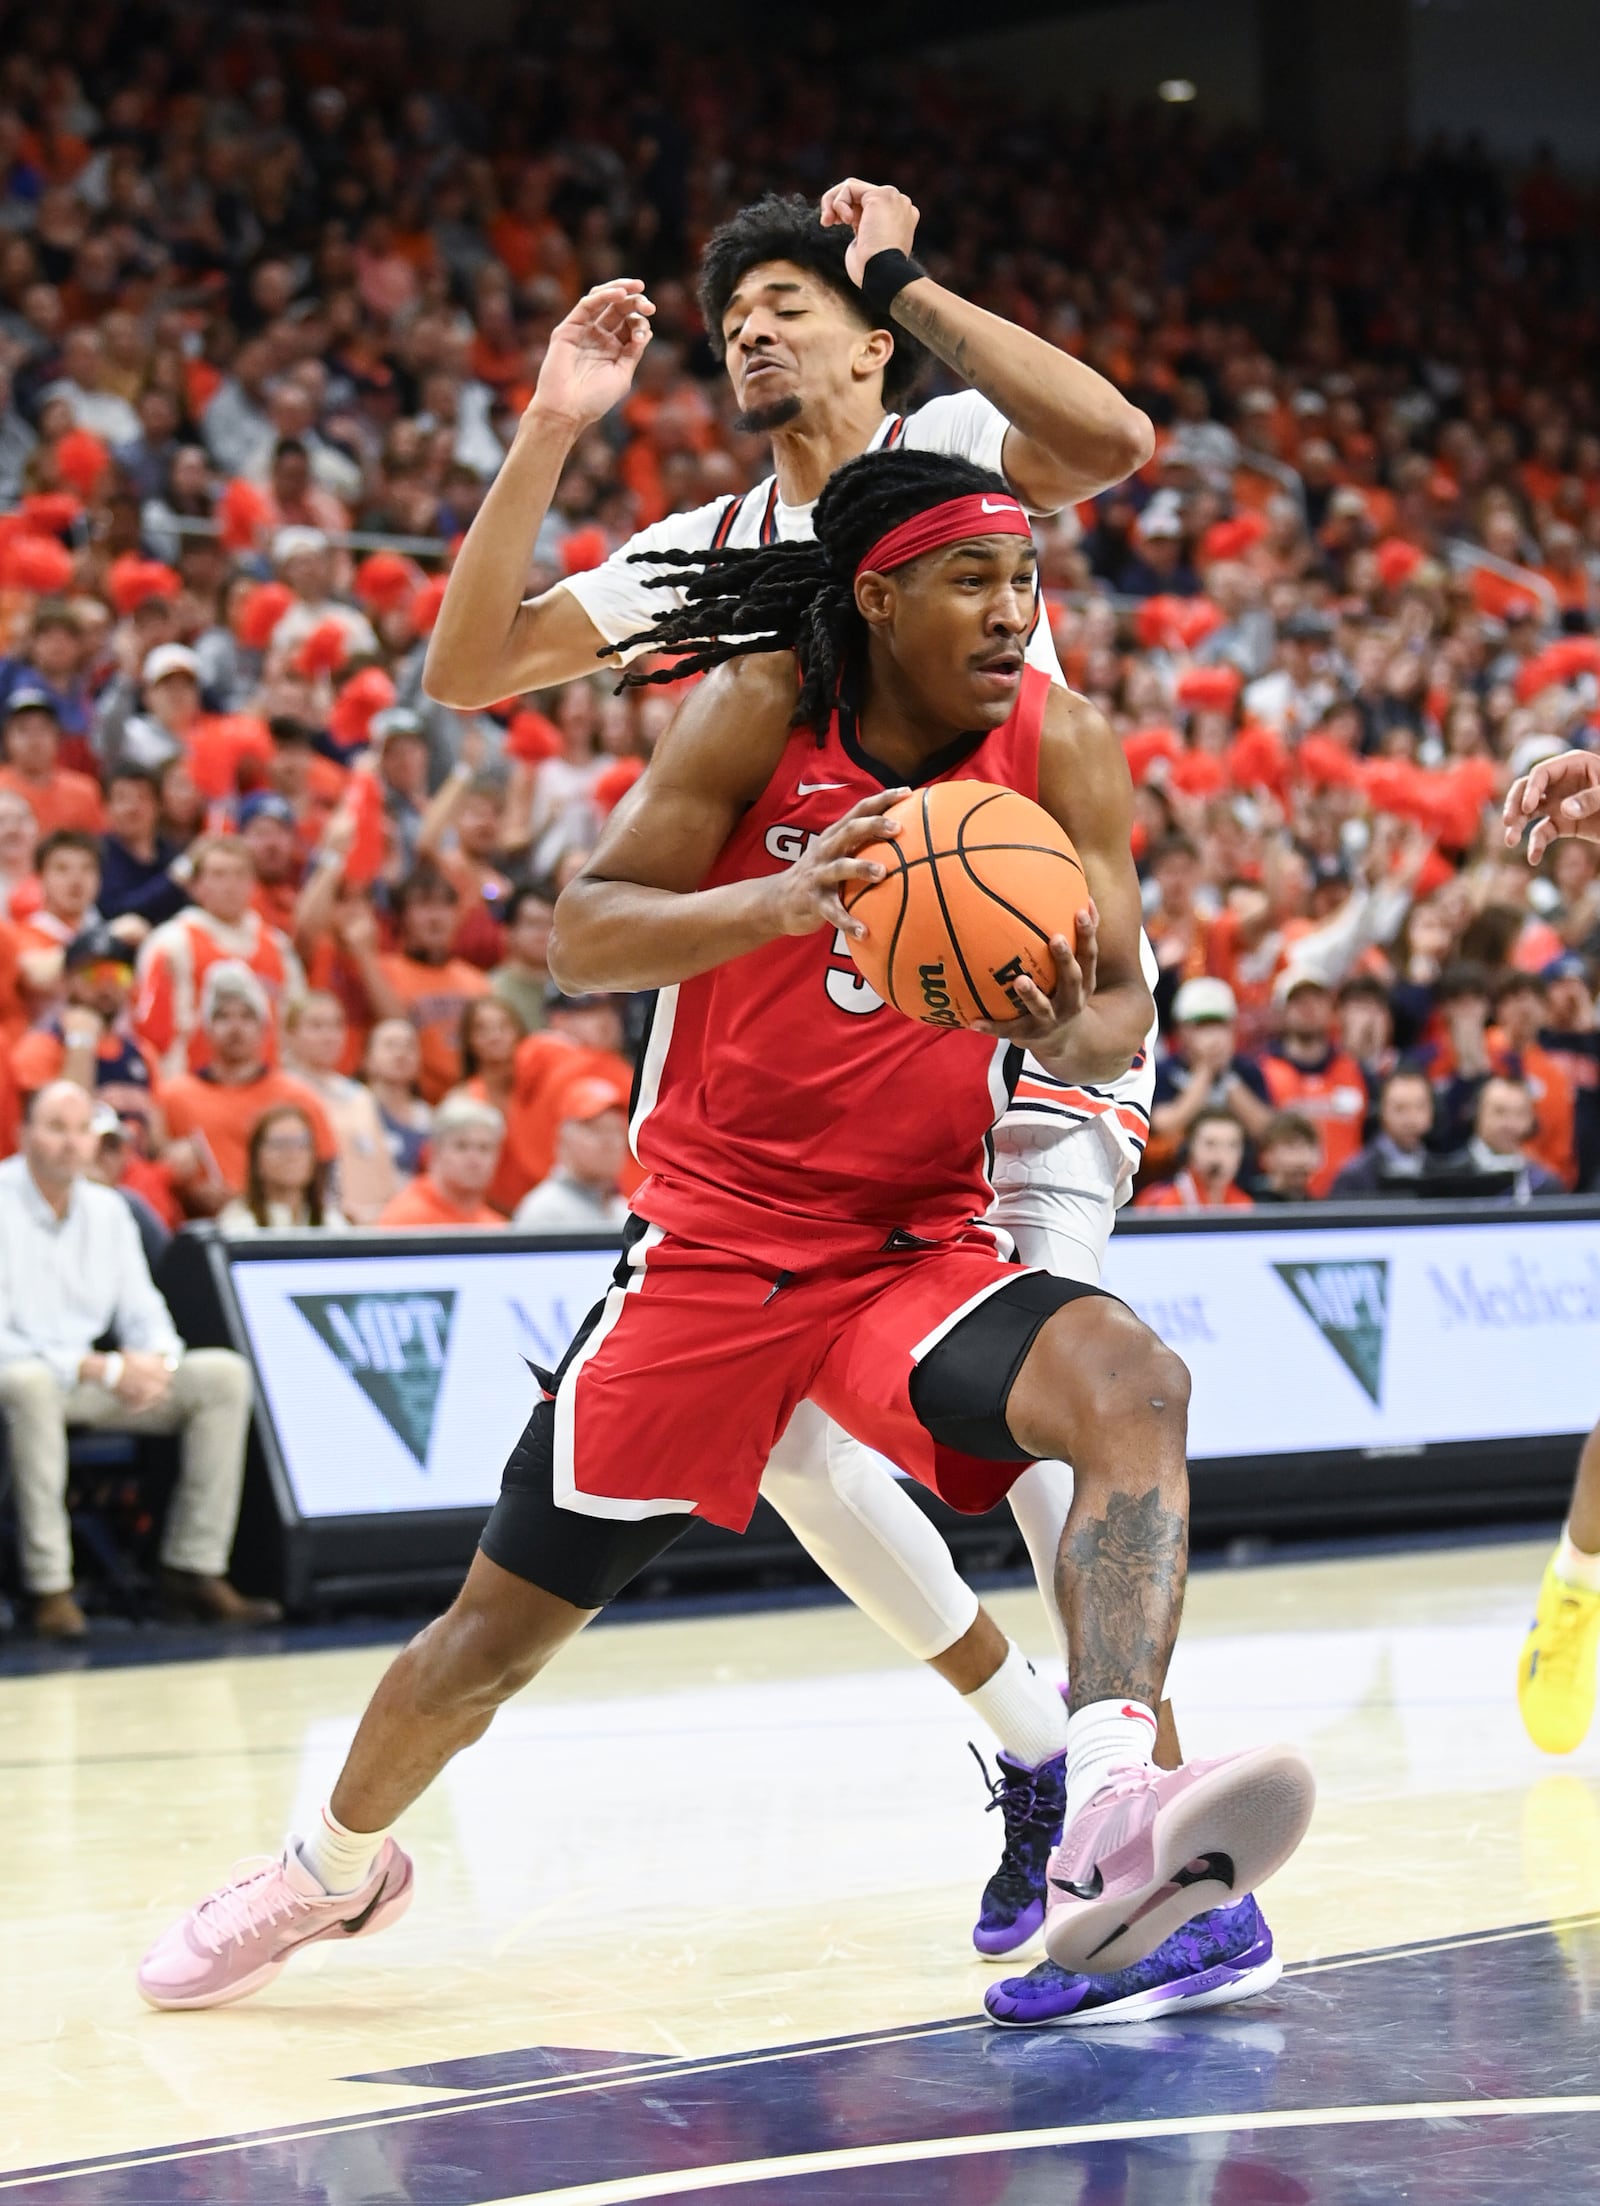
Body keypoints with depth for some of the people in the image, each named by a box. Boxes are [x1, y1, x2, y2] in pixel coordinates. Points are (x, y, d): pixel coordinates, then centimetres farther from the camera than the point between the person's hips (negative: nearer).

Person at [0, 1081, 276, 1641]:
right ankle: (49, 1587, -36)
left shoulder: (108, 1210, 11)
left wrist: (156, 1359, -13)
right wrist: (103, 1369, -23)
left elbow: (142, 1310, 13)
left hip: (92, 1381, 7)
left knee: (224, 1373, -9)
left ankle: (194, 1568, -9)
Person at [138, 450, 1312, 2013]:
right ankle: (337, 1868, 37)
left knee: (1129, 1383, -31)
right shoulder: (763, 709, -12)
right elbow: (580, 939, -17)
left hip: (921, 1243, 1)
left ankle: (1107, 1822, -45)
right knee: (507, 1617, 7)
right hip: (715, 1239, -1)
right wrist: (776, 902, -36)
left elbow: (1120, 1015, -7)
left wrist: (1071, 1036, -32)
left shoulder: (1060, 747, -6)